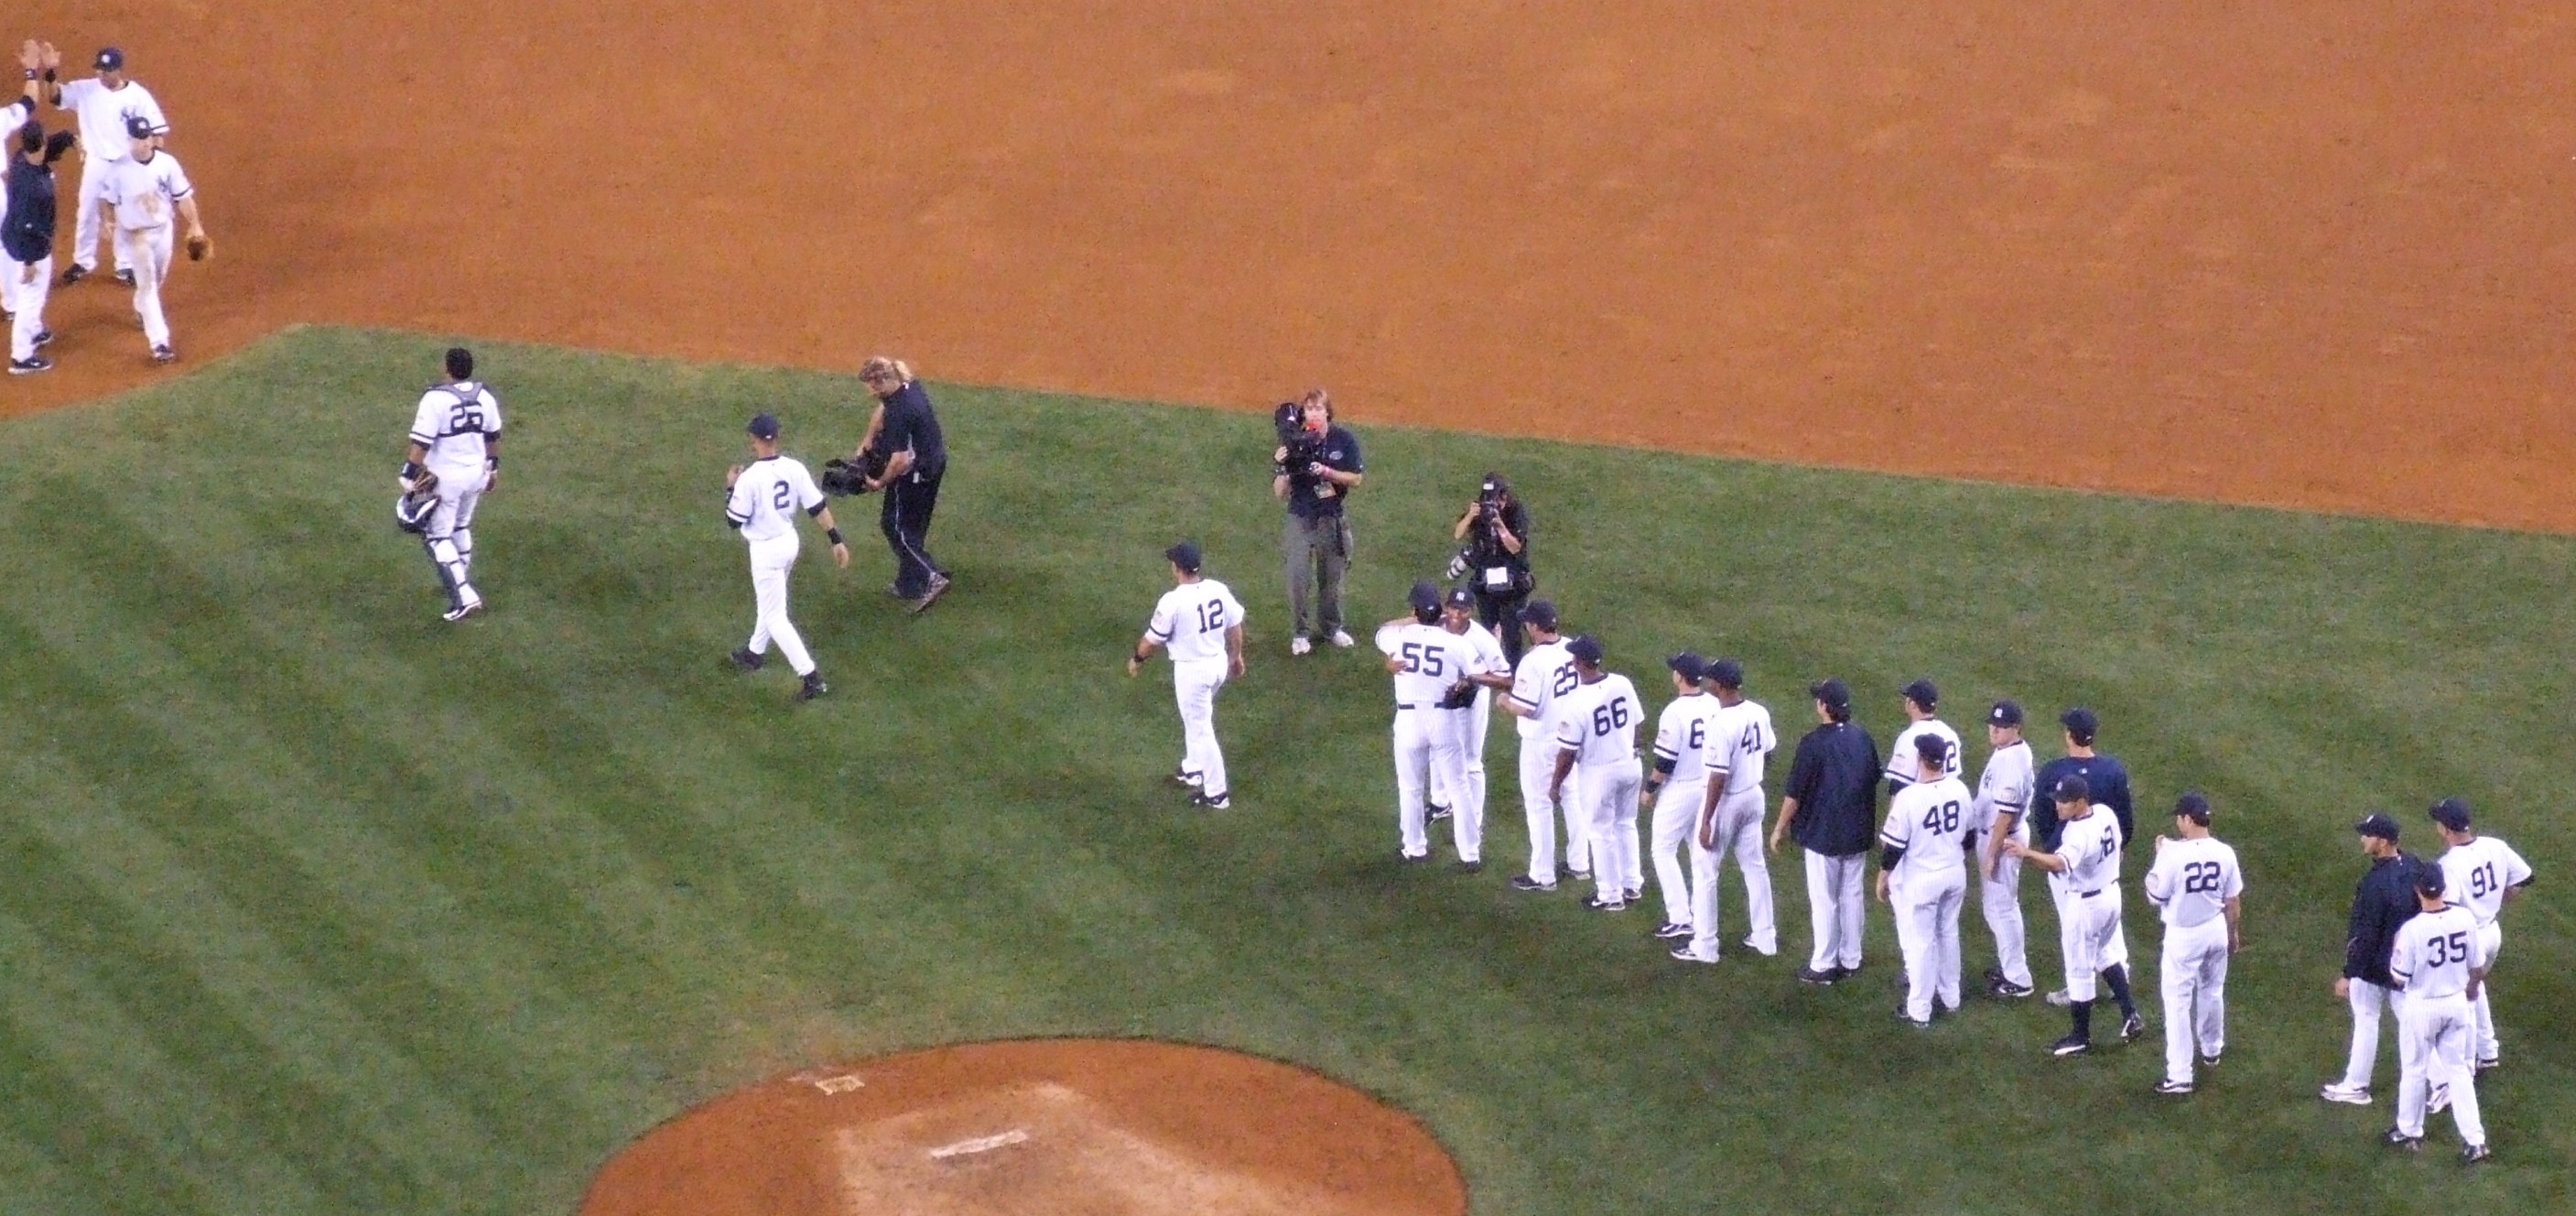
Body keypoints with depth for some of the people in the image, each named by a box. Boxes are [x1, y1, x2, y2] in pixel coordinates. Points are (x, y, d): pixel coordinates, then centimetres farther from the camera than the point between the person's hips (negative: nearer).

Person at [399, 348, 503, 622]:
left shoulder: (436, 399, -20)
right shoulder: (484, 396, 0)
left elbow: (421, 443, -22)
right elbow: (493, 437, 13)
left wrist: (409, 476, -17)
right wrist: (493, 468, 26)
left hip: (446, 477, -6)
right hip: (477, 473, 6)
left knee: (437, 536, 2)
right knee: (460, 527, 26)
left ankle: (463, 596, -9)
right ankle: (461, 582, 40)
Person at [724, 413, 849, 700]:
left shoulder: (749, 478, -23)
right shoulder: (794, 469, -6)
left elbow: (734, 520, -14)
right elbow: (818, 506, -4)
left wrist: (731, 488, 0)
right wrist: (836, 540, 2)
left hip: (766, 549, -7)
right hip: (789, 541, 7)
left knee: (775, 617, 0)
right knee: (769, 601, 29)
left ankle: (810, 676, -6)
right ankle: (756, 652, 49)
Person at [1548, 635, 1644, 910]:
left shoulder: (1577, 701, -23)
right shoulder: (1622, 684, -7)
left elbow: (1568, 751, -17)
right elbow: (1637, 723, 7)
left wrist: (1555, 783, -3)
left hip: (1599, 773, -6)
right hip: (1630, 764, 6)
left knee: (1602, 833, 10)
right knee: (1626, 825, 23)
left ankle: (1610, 895, 20)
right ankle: (1632, 885, 34)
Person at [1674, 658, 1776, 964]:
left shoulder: (1721, 723, -27)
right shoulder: (1759, 713, -4)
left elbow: (1718, 777, -25)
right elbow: (1768, 749, 11)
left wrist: (1706, 821, -18)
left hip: (1725, 801, -7)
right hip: (1753, 795, 7)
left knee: (1704, 870, 6)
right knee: (1755, 866, 18)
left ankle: (1705, 946, 11)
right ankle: (1766, 938, 26)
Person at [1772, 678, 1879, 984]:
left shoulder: (1814, 743, -18)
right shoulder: (1863, 739, 1)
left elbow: (1795, 794, -15)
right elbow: (1874, 783, 12)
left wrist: (1779, 829, -2)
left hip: (1822, 835, -6)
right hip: (1858, 833, 6)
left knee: (1823, 901, 4)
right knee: (1852, 896, 15)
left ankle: (1824, 965, 10)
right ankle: (1851, 961, 23)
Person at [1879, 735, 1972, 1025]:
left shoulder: (1908, 798, -24)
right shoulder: (1960, 790, -7)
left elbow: (1893, 847, -17)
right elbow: (1968, 836, 6)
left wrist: (1882, 879, -2)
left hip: (1918, 881, -6)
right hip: (1955, 874, 6)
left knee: (1919, 942, 6)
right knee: (1948, 934, 23)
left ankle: (1919, 1010, 16)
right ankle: (1951, 997, 36)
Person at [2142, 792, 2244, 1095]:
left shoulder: (2175, 855, -23)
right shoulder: (2225, 853, -8)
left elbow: (2155, 896, -12)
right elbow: (2233, 900, 3)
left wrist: (2160, 857, -2)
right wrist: (2234, 933, 19)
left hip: (2183, 935, -5)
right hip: (2216, 930, 5)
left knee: (2178, 1001, 1)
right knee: (2212, 992, 26)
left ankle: (2179, 1075, 0)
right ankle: (2211, 1050, 46)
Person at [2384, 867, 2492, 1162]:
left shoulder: (2412, 929, -25)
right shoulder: (2465, 918, -11)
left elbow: (2398, 978, -15)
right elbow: (2477, 964, 2)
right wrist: (2472, 988, 23)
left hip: (2422, 1007, -4)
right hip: (2457, 1003, 4)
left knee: (2414, 1070, 16)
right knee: (2458, 1070, 15)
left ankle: (2409, 1133, 33)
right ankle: (2475, 1141, 12)